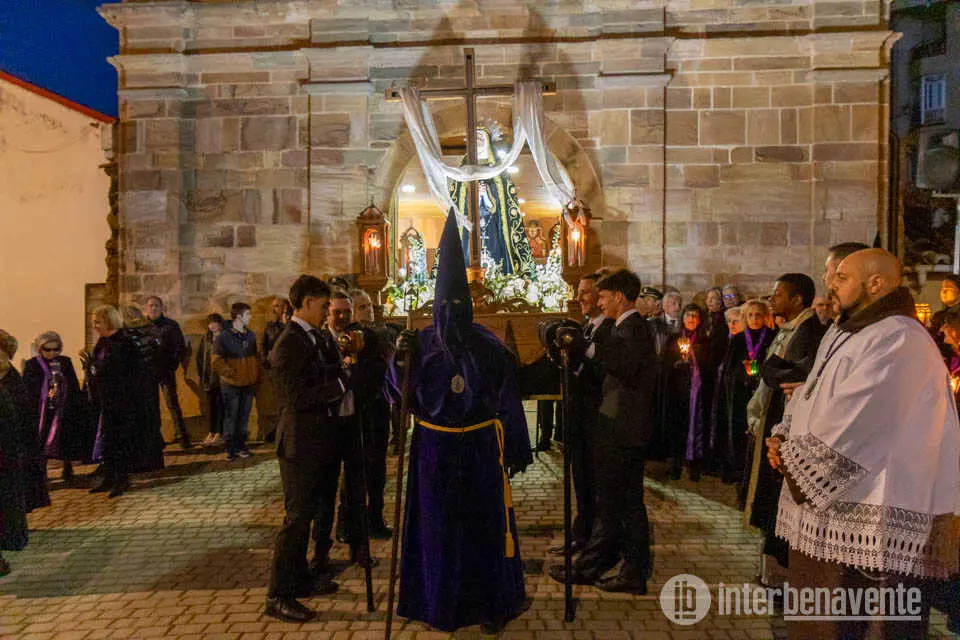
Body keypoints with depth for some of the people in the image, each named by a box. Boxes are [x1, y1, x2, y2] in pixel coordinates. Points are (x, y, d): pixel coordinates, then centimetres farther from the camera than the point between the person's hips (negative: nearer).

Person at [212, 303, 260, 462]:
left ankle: (241, 446, 23)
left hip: (249, 384, 5)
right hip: (231, 385, -5)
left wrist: (257, 377, 8)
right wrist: (233, 374, -14)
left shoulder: (251, 335, 7)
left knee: (244, 417, 12)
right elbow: (216, 362, -12)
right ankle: (231, 449, 16)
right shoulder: (223, 336, -11)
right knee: (230, 418, 5)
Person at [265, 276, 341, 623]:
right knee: (296, 517, -1)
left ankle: (300, 578, 35)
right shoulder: (289, 344, -19)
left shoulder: (314, 337, 10)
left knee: (306, 512, 19)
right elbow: (298, 396, -25)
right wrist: (339, 384, -18)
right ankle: (278, 596, 13)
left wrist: (342, 365, -4)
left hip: (315, 440, 9)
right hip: (299, 441, -9)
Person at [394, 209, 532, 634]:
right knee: (437, 526, 9)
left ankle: (492, 604, 25)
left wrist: (515, 450, 1)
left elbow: (508, 399, 1)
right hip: (434, 449, 1)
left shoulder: (489, 345, -2)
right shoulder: (421, 343, -1)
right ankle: (440, 603, 28)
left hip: (481, 447, 0)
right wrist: (402, 364, -18)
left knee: (486, 523, 7)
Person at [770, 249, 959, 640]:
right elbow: (811, 399, 17)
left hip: (869, 516, -10)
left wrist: (796, 456, -13)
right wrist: (785, 437, -1)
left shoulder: (899, 339, -16)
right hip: (822, 508, 10)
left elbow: (855, 418, -24)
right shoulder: (848, 335, 16)